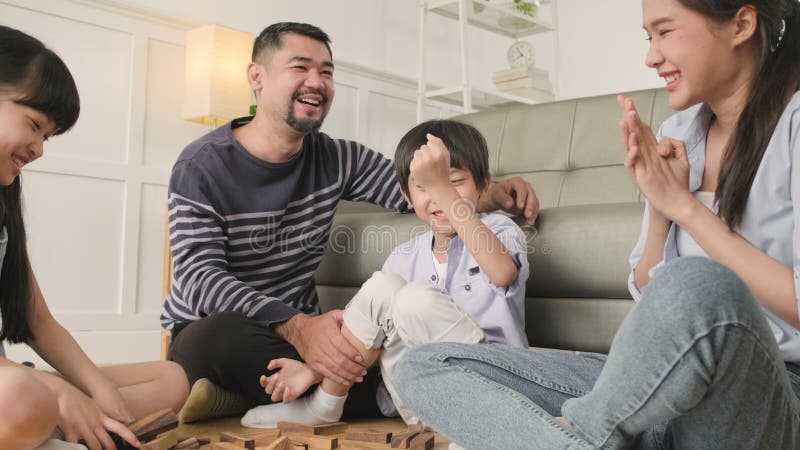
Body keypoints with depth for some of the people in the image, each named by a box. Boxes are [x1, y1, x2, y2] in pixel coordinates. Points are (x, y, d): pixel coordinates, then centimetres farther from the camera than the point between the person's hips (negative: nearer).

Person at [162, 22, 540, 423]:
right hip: (207, 335, -5)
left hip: (301, 331, 6)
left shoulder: (338, 160, 4)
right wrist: (297, 327, -39)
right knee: (226, 332, -41)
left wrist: (494, 194, -19)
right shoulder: (202, 166, -11)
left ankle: (240, 398, -12)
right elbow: (199, 278, -22)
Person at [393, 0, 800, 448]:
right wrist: (659, 206, -6)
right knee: (421, 367, -6)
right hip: (657, 390, 5)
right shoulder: (677, 133, 10)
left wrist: (685, 205, -14)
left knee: (699, 284, -41)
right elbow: (650, 297, 10)